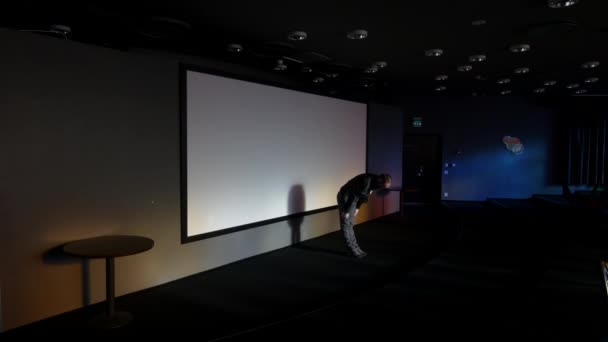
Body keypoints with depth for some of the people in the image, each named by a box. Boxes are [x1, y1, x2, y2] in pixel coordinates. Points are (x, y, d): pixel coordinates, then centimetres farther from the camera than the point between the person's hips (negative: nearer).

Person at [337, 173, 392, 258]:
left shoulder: (374, 182, -2)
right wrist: (346, 211, -21)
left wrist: (357, 208, 15)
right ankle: (352, 249, -2)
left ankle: (355, 248, 14)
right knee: (346, 224, -4)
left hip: (352, 198, 9)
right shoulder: (367, 181, -30)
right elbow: (353, 196, -27)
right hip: (345, 197, -9)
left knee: (350, 224, 11)